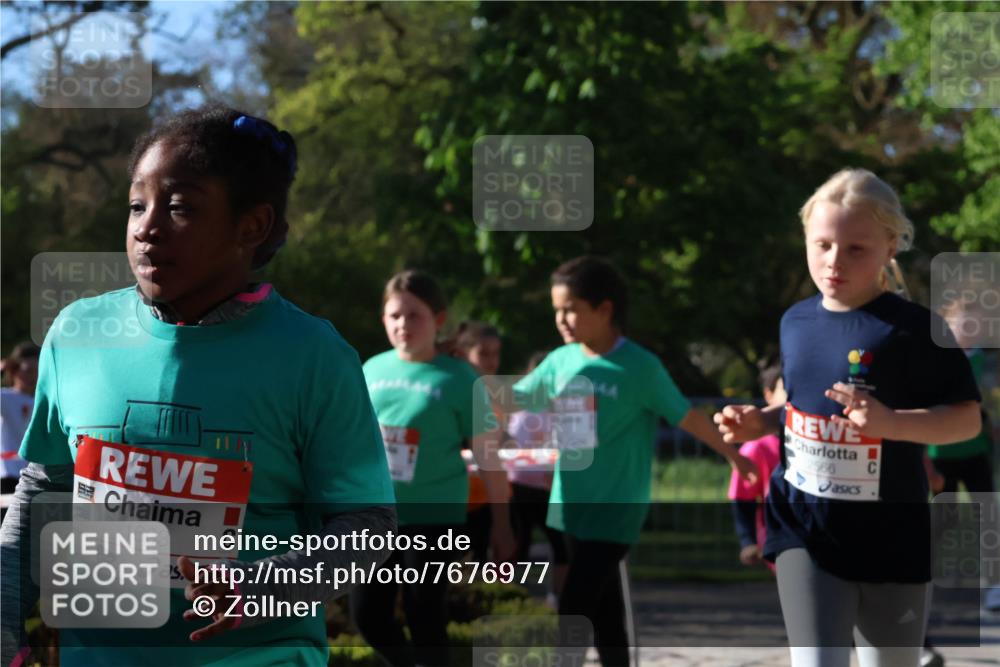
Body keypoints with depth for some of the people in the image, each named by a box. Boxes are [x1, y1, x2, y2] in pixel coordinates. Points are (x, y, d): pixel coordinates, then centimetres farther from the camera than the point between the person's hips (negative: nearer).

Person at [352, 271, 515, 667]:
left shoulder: (458, 379, -7)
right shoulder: (372, 371, 5)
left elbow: (488, 458, -4)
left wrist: (501, 525, -3)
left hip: (434, 516, -4)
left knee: (423, 616, -4)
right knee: (368, 615, 5)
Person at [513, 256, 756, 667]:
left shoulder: (640, 367, -12)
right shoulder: (559, 362, 4)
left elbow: (685, 416, -6)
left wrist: (732, 455, 0)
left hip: (615, 510, -6)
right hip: (572, 507, 6)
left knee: (573, 610, -11)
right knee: (603, 609, 14)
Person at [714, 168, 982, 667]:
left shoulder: (912, 328, -12)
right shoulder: (796, 322, 5)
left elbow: (967, 418, -12)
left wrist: (889, 422, -27)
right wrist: (760, 422, 2)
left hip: (889, 536, -3)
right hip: (804, 526, 3)